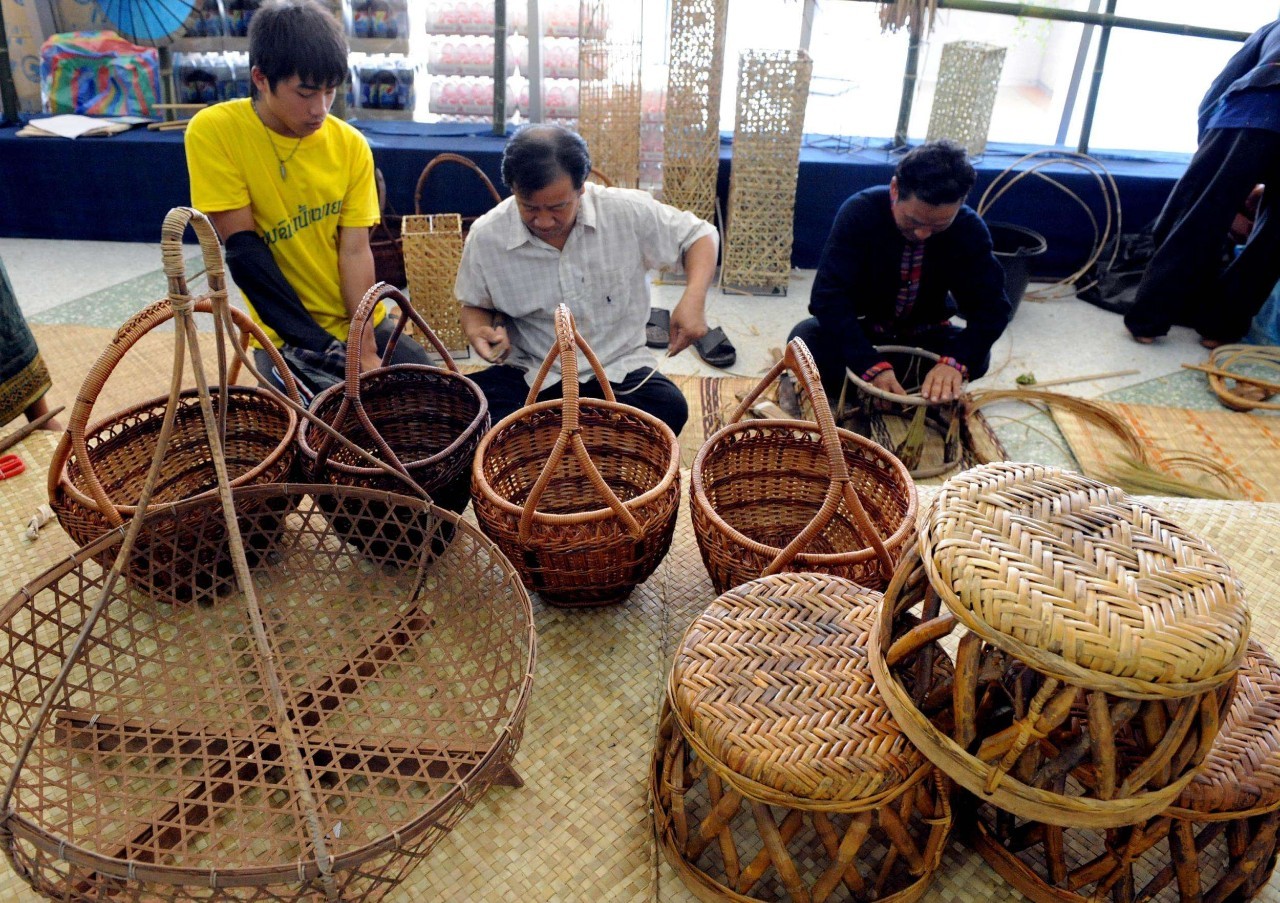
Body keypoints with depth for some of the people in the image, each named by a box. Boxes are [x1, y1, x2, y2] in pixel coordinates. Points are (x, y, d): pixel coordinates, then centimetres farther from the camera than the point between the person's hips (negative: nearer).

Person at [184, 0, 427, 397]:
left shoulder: (350, 145, -3)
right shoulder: (213, 132, -12)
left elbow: (355, 250, -7)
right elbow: (243, 248, -14)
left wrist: (366, 349, -18)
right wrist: (316, 347, -19)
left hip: (361, 321, 4)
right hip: (287, 336, -3)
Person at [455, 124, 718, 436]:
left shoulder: (629, 212, -12)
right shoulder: (486, 237, -8)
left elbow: (699, 234, 2)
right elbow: (477, 305, 11)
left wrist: (693, 298, -17)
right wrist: (478, 330, -14)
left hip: (617, 372, 0)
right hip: (529, 375, 0)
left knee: (669, 408, -31)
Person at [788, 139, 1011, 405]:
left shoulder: (969, 228, -17)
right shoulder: (859, 212, -25)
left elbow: (991, 306, -21)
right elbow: (828, 297, -33)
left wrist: (955, 360, -43)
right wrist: (872, 365, -47)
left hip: (923, 335, 2)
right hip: (859, 329, -2)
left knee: (976, 357, -27)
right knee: (805, 339, -31)